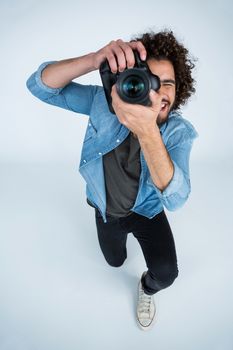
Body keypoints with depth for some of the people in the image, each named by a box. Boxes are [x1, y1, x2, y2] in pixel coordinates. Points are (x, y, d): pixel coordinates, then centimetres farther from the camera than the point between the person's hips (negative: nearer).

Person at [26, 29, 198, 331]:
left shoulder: (179, 132, -27)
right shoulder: (105, 101, -25)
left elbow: (175, 199, -42)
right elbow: (40, 86, -31)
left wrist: (148, 131, -59)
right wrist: (94, 59, -51)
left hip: (147, 211, -1)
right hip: (106, 209, 2)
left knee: (166, 272, -21)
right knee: (114, 261, 25)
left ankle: (147, 288, 19)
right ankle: (121, 234, 61)